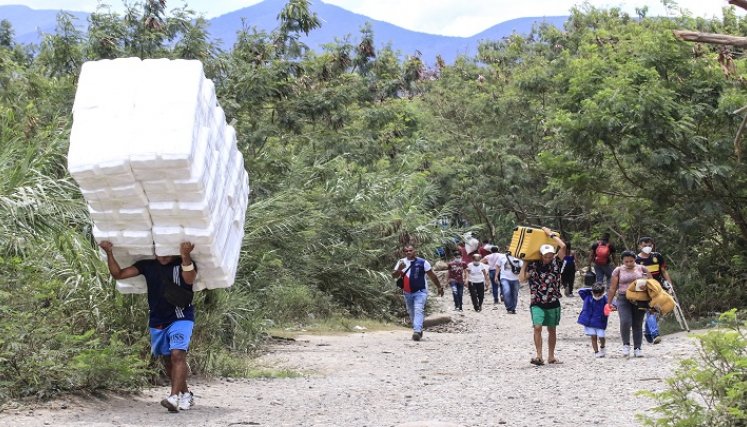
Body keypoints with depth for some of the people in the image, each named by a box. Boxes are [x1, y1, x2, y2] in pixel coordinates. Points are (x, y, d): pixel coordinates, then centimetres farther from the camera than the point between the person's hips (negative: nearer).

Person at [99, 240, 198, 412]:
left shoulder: (183, 264, -6)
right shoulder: (147, 266, 4)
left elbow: (189, 279, -29)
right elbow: (118, 274, 2)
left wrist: (185, 257, -46)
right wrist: (109, 253, -14)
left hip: (180, 319, -5)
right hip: (157, 321, 5)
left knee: (178, 354, -21)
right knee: (168, 360, 12)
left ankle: (174, 398, -30)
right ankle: (186, 395, 28)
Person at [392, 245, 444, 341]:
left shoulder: (422, 262, -6)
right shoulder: (401, 262, 4)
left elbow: (432, 275, 2)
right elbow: (394, 275, -3)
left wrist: (439, 287, 6)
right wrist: (399, 269, -24)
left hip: (420, 291, -5)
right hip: (407, 293, 5)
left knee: (418, 311, -20)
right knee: (411, 313, 15)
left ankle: (417, 331, -31)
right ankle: (419, 330, 30)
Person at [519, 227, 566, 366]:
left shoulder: (556, 263, -2)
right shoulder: (533, 265, -3)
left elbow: (563, 246, -13)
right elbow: (522, 278, -10)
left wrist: (551, 234, -6)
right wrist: (525, 263, -5)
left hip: (553, 303, 2)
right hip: (537, 303, -2)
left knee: (552, 330, 11)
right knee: (537, 327, -17)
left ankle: (551, 356, 21)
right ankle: (539, 356, -17)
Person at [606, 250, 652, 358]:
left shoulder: (641, 269, 7)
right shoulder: (618, 271, 5)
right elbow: (612, 288, 6)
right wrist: (609, 302, 3)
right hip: (623, 299, -1)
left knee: (637, 324, 2)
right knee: (625, 322, -18)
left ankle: (637, 349, 10)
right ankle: (626, 344, 1)